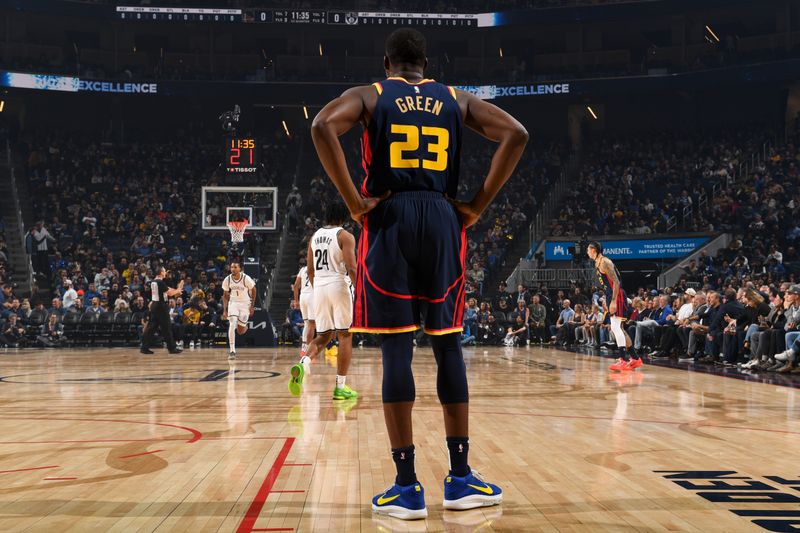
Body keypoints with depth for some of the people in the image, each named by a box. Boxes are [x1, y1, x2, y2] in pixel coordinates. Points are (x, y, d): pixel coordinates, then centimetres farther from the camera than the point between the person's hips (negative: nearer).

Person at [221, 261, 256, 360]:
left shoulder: (246, 278, -20)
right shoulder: (227, 280, -10)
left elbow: (253, 290, -3)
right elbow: (225, 295, 4)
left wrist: (252, 306, -5)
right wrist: (224, 310, 0)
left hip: (245, 304, -1)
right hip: (233, 303, 2)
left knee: (240, 331, 0)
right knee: (232, 325, -19)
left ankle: (244, 326, 40)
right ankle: (232, 351, -16)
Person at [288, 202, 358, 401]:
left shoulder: (315, 236, 13)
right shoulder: (345, 236, -5)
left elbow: (310, 269, 16)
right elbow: (351, 268, -15)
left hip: (319, 287, 6)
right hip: (338, 286, -6)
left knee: (323, 336, 15)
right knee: (345, 336, 4)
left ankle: (302, 364, -14)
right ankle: (340, 387, 3)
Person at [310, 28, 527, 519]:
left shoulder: (369, 95, 9)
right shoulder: (456, 99, 16)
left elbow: (323, 127, -12)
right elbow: (517, 135, 5)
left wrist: (355, 201, -8)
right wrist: (478, 206, 4)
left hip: (390, 218, -2)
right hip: (443, 219, 2)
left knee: (397, 347, -2)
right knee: (448, 343, 8)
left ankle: (408, 486, -2)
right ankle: (461, 478, 10)